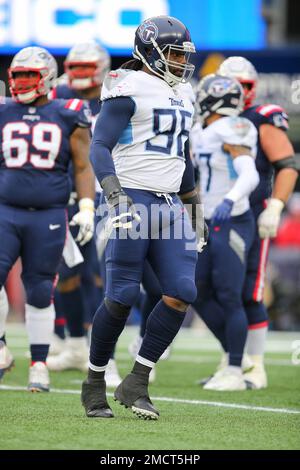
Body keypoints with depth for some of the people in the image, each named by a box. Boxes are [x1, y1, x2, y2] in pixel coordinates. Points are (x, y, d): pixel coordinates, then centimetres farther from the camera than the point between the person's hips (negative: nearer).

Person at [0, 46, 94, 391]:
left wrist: (86, 208, -4)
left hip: (49, 217, -1)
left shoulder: (67, 117, 3)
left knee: (40, 293, 3)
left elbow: (83, 167, 6)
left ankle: (39, 365, 12)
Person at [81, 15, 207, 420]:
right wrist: (116, 196, -25)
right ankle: (95, 383, 11)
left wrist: (195, 209, 28)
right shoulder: (129, 89, -8)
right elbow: (100, 147, -13)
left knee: (181, 293, -7)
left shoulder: (181, 94, 18)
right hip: (134, 201, -7)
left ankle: (135, 384, -1)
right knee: (122, 297, -6)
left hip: (169, 205, 7)